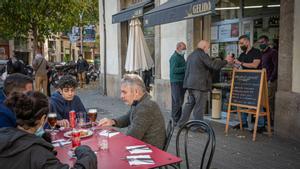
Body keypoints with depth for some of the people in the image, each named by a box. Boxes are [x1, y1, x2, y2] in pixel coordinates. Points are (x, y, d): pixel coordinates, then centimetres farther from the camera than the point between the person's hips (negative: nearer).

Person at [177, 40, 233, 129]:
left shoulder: (191, 55, 16)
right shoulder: (202, 54, -12)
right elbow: (213, 65, -18)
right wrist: (226, 61, -4)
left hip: (190, 83, 9)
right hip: (199, 85, -9)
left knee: (190, 103, 16)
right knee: (200, 106, -1)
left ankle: (182, 123, 19)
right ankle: (197, 127, 5)